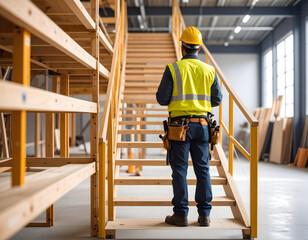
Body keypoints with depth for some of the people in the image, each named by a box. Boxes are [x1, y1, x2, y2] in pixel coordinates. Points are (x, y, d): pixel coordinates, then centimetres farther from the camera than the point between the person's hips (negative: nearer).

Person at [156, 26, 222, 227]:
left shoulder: (173, 69, -4)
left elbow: (162, 99, -5)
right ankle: (204, 214, 12)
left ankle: (181, 214, 7)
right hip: (202, 125, 3)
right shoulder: (209, 71, 6)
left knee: (180, 170, 3)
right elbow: (217, 99, 10)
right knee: (203, 169, 8)